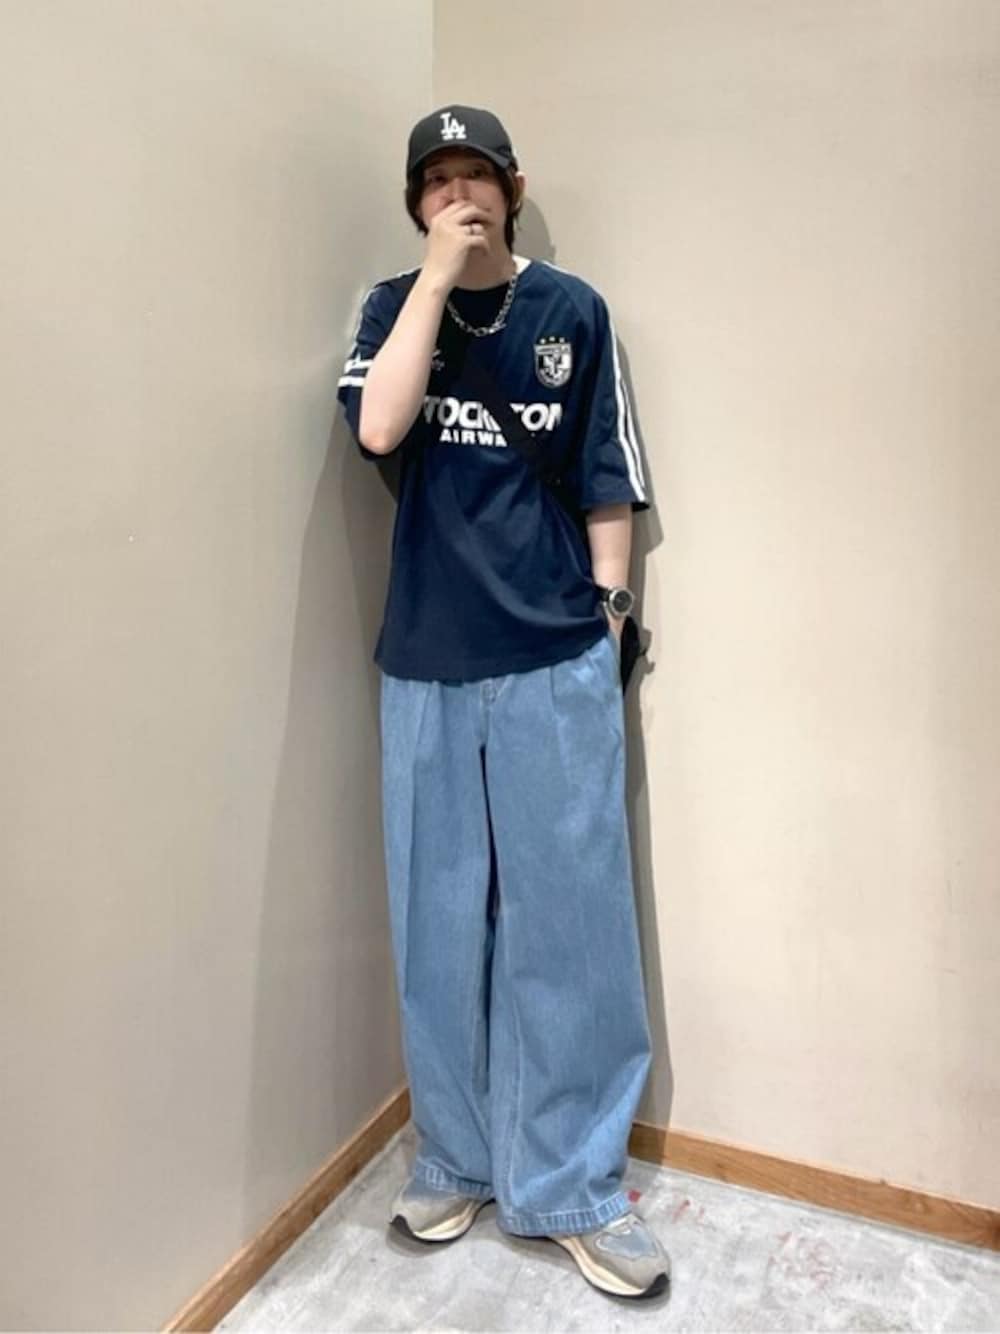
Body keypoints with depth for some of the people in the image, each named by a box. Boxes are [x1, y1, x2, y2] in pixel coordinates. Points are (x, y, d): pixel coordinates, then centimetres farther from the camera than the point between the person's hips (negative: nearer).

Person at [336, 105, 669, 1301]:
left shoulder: (573, 312, 6)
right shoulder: (394, 308, 9)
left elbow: (606, 485, 6)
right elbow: (377, 429, -12)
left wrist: (609, 614, 2)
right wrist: (438, 276, -10)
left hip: (556, 663, -1)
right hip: (426, 665, 2)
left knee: (570, 922, 2)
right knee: (439, 923, 10)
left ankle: (573, 1187, 20)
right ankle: (456, 1160, 29)